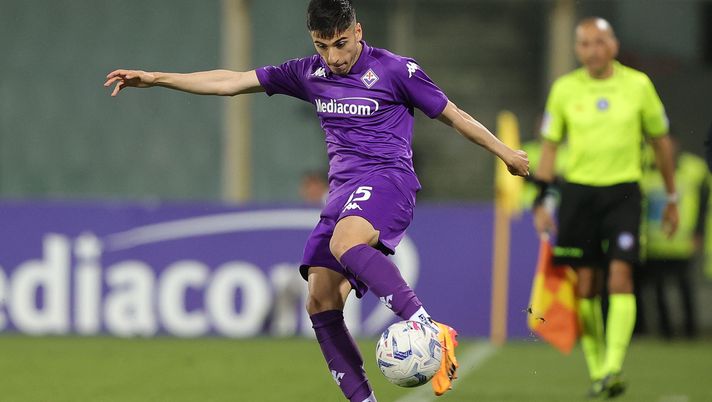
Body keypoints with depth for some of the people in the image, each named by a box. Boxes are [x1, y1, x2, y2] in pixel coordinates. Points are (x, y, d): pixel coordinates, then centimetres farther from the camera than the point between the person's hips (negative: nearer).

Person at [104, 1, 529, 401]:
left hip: (388, 178, -7)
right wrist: (155, 78, 14)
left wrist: (505, 152, 14)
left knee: (345, 242, -37)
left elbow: (451, 113, 8)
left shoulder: (395, 70, -3)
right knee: (321, 303, -8)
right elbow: (232, 82, 15)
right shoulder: (310, 74, 12)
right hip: (343, 189, 7)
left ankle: (432, 331, -41)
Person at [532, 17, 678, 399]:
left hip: (623, 192, -1)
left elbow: (660, 140, 11)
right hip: (578, 192, 1)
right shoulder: (564, 89, 2)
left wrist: (671, 198, 14)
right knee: (585, 284, 0)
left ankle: (614, 368, -21)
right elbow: (549, 145, 9)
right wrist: (542, 200, 3)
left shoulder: (638, 85, 1)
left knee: (620, 274, -16)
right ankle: (596, 371, 9)